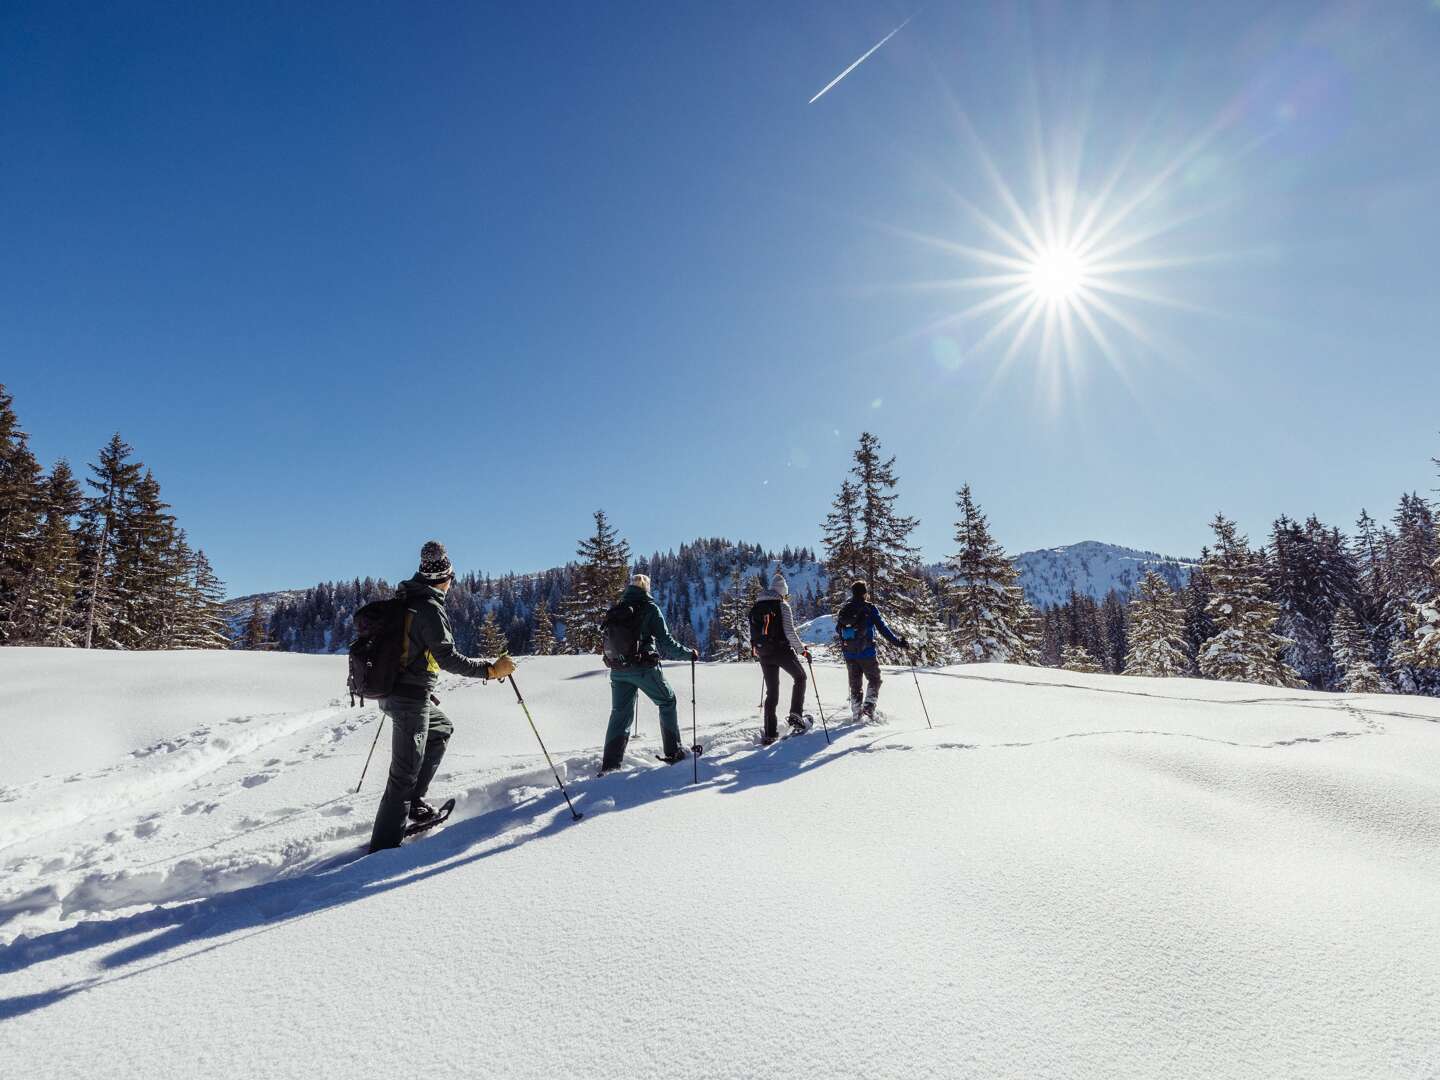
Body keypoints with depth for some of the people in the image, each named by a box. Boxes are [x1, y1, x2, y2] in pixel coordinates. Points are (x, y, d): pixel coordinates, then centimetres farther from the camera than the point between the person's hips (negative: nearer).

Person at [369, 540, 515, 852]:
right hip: (411, 697, -10)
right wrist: (490, 669, -21)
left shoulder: (403, 601, 10)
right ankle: (384, 845, 2)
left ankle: (414, 801, 28)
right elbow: (448, 658, -23)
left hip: (391, 691, 10)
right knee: (405, 771, -3)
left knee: (442, 729, 28)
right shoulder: (430, 608, -18)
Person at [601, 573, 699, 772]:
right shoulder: (649, 608, -5)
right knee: (667, 702, 15)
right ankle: (673, 752, 15)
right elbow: (665, 641, -10)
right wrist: (688, 653, 0)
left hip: (618, 670, 4)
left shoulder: (615, 610, 9)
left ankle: (610, 764, 8)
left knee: (620, 713, 13)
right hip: (644, 667, -4)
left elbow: (610, 641, 13)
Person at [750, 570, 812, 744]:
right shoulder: (782, 605, -7)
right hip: (782, 650, -5)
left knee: (771, 692, 11)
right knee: (800, 677, 19)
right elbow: (789, 632, -13)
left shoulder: (756, 607, 11)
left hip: (763, 653, 5)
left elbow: (753, 633, 12)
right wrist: (802, 650, -3)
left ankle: (769, 733, 8)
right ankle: (795, 715, 5)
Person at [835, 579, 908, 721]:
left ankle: (856, 713, 14)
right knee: (874, 680, 12)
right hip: (866, 653, -4)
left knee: (854, 684, 14)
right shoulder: (869, 608, -8)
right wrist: (898, 642, -4)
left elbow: (838, 631, 15)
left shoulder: (843, 609, 6)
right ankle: (869, 706, -4)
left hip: (849, 654, 4)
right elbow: (883, 628, -10)